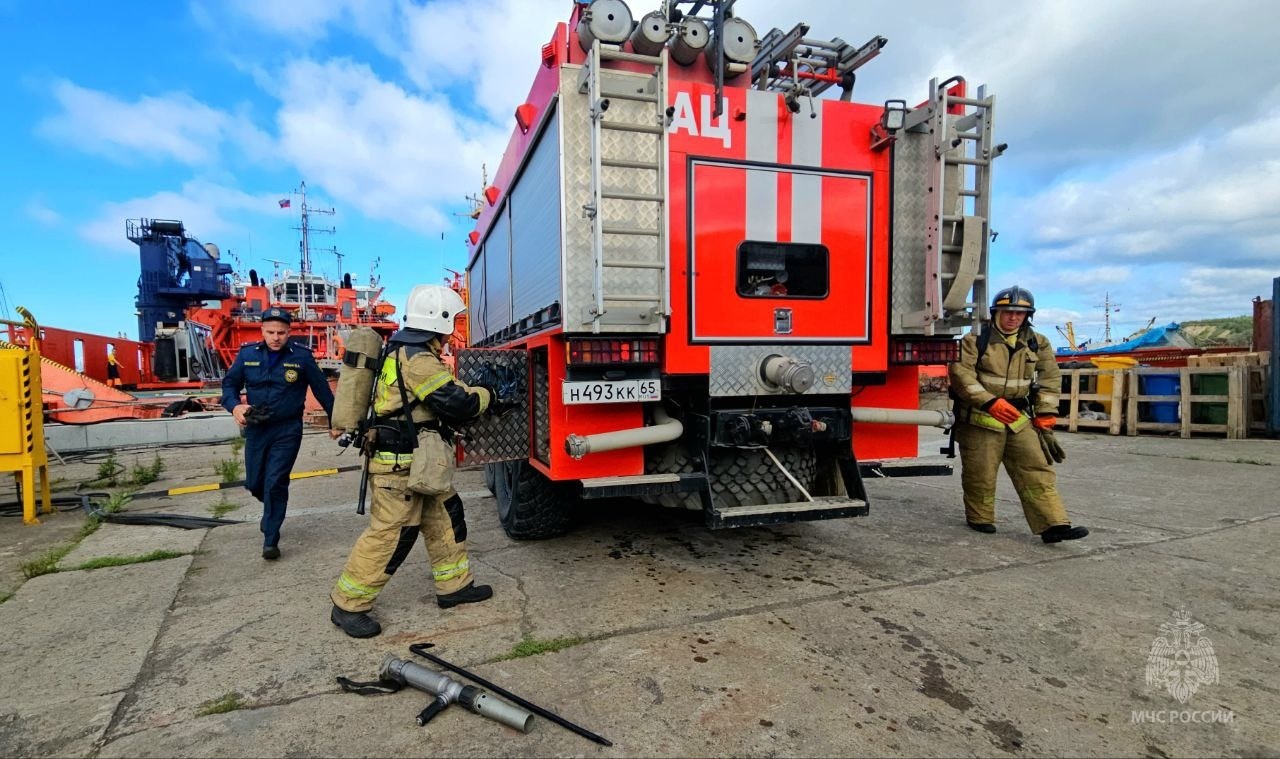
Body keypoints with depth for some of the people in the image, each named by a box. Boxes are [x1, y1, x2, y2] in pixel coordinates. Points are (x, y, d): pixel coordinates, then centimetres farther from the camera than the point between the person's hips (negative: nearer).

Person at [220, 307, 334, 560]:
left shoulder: (301, 357, -7)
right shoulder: (247, 354, -1)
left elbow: (322, 389, 1)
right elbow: (229, 383, 10)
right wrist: (234, 406, -12)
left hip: (287, 431, -3)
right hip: (256, 428, 4)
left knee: (275, 484, -6)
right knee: (254, 483, 15)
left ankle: (271, 540, 7)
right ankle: (273, 509, 48)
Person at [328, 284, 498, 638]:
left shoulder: (406, 350, 13)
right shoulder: (417, 359, -21)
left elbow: (444, 390, 18)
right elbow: (457, 403, -23)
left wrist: (471, 392, 8)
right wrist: (486, 396, -5)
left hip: (415, 461, 11)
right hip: (399, 464, -11)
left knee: (445, 517, 15)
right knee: (390, 535, -3)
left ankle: (454, 585, 26)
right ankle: (347, 606, 13)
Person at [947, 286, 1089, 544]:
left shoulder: (1038, 344, 9)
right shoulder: (975, 340, -5)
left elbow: (1050, 377, 15)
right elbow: (961, 374, -14)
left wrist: (1046, 412, 8)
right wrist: (990, 402, -22)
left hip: (1020, 419, 4)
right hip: (981, 419, -4)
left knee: (1036, 470, -1)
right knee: (981, 474, 3)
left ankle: (1053, 524, 1)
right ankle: (980, 519, 21)